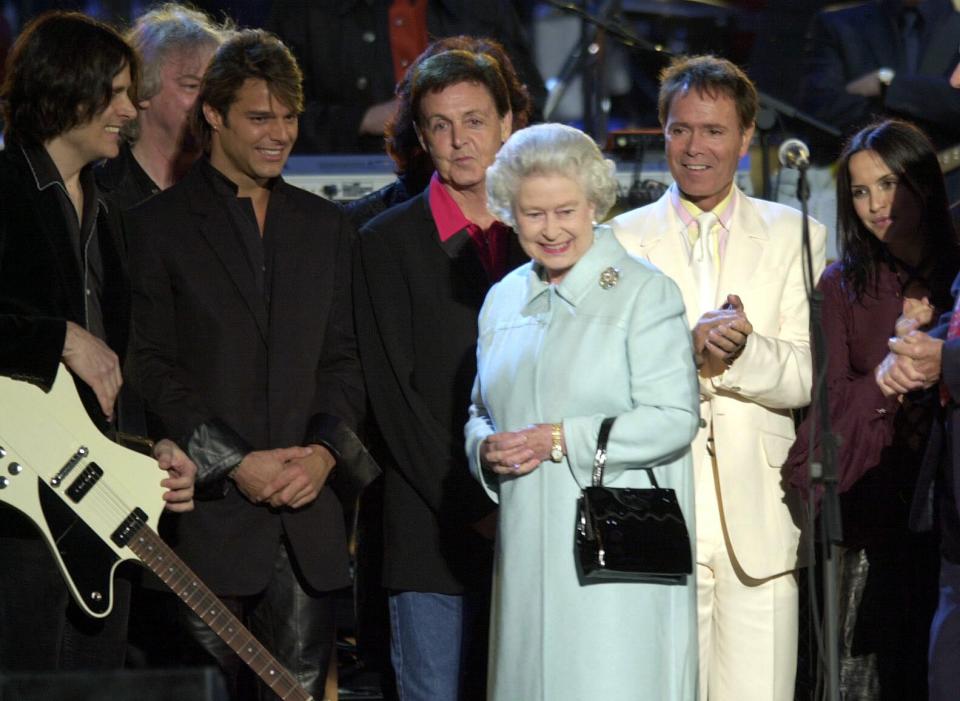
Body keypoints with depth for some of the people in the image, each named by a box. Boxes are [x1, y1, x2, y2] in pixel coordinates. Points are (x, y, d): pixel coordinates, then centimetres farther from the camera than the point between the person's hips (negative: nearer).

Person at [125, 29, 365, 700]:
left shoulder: (327, 227, 15)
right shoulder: (156, 225, 0)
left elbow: (343, 360, 14)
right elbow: (152, 369, -5)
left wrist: (325, 450, -4)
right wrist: (236, 464, -12)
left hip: (306, 516, 4)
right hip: (209, 515, -4)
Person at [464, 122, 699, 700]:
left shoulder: (644, 293, -5)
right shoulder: (505, 300, 15)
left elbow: (674, 419, -13)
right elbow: (482, 411, 23)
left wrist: (560, 439, -16)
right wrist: (488, 448, -1)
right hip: (529, 553, 6)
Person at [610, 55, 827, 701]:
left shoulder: (795, 237, 11)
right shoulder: (623, 241, 10)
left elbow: (812, 377, 2)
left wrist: (743, 349, -17)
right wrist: (690, 347, -17)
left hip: (759, 523, 0)